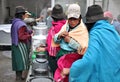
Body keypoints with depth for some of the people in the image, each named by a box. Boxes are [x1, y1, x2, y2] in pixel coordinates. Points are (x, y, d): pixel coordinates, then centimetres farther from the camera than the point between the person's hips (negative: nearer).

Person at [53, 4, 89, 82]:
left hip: (73, 56, -5)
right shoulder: (65, 26, 8)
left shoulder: (83, 30, -9)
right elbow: (55, 40, 10)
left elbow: (83, 48, -17)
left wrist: (70, 41, -18)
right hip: (61, 53, 5)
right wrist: (59, 35, -11)